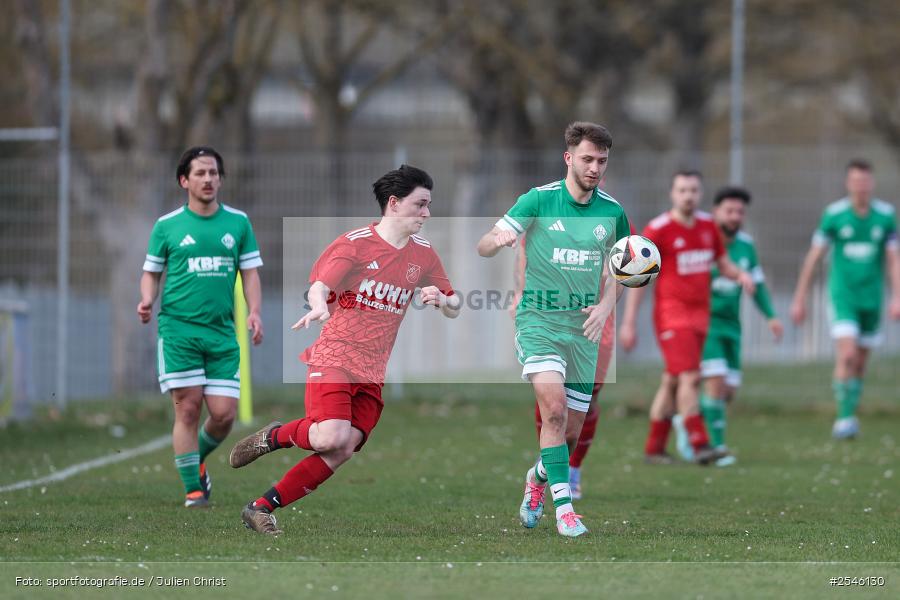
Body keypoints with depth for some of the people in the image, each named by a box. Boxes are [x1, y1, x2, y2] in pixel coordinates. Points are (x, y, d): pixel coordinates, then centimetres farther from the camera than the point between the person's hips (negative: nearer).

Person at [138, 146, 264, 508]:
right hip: (178, 329, -2)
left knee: (224, 414, -2)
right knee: (188, 409, -8)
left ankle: (197, 461, 28)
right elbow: (151, 272, 10)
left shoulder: (238, 223, 9)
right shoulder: (167, 226, 4)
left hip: (222, 332, 2)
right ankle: (193, 489, 0)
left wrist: (254, 312, -4)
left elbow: (250, 272, 11)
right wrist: (147, 300, -10)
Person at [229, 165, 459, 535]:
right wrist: (318, 306, -42)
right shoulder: (355, 243, -6)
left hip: (372, 374, 5)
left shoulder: (423, 254, 11)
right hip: (334, 357, -5)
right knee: (330, 437, -27)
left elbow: (454, 308, 19)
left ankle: (262, 508, -5)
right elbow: (320, 285, -18)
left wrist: (442, 300, -6)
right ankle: (272, 437, 4)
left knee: (343, 450, -13)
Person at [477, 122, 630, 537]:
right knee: (554, 409, -25)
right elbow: (484, 247, -6)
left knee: (570, 433, 7)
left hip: (584, 330, 4)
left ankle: (538, 478, 40)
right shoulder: (538, 200, -5)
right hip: (539, 320, -4)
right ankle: (563, 507, -22)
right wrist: (497, 240, -31)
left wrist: (606, 305, -2)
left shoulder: (612, 212, 4)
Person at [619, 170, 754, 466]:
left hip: (699, 314, 6)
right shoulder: (658, 230, -9)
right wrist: (628, 323, -9)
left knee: (672, 381, 9)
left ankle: (654, 449, 15)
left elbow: (724, 264, 19)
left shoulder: (707, 225, 8)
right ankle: (699, 445, -20)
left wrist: (740, 275, -5)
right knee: (690, 377, -17)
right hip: (671, 313, -6)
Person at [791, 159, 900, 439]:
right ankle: (845, 418, -14)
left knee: (860, 363, 10)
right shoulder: (834, 214, -6)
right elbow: (813, 257, 0)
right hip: (843, 296, -3)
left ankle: (849, 415, 25)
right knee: (847, 356, -19)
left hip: (871, 298, 3)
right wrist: (799, 299, 1)